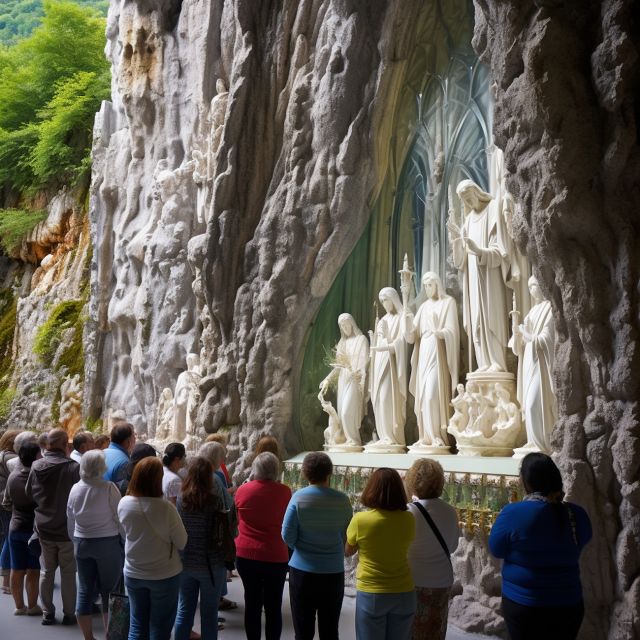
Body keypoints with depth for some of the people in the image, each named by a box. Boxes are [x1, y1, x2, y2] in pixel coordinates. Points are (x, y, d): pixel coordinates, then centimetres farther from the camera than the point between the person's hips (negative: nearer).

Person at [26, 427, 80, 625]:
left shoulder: (36, 467, -6)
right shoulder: (73, 467, -22)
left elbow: (29, 493, 6)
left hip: (43, 528, 4)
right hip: (67, 528, -4)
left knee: (46, 571, 17)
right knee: (68, 572, 9)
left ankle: (47, 613, 25)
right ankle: (69, 614, 17)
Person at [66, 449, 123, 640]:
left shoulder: (75, 489, -1)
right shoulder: (109, 488, -16)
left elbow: (70, 520, 9)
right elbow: (119, 518, -11)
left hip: (82, 543, 4)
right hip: (108, 543, -4)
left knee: (85, 591, 12)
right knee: (109, 591, 7)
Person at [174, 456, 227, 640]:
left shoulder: (181, 498, -5)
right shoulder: (215, 498, -15)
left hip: (185, 563, 3)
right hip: (212, 564, -3)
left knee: (184, 611, 16)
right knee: (209, 613, 9)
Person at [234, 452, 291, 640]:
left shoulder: (242, 490, -6)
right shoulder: (284, 491, -10)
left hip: (246, 555, 2)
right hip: (275, 557, -2)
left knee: (252, 603, 14)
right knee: (273, 607, 9)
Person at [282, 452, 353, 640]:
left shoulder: (299, 497, -11)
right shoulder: (342, 500, -8)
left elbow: (287, 535, -8)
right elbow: (348, 537, 0)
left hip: (302, 570, -1)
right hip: (334, 571, 1)